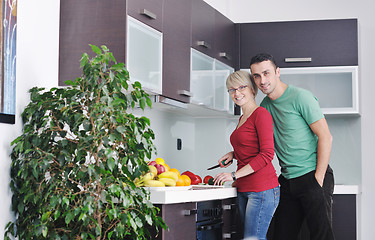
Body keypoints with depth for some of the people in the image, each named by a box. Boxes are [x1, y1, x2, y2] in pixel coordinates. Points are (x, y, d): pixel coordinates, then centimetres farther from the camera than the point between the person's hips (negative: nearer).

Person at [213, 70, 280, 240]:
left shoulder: (261, 114, -9)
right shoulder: (242, 118, 19)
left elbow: (267, 154, -16)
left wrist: (234, 175, -16)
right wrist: (234, 154, 11)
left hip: (262, 189, -9)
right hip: (244, 190, 9)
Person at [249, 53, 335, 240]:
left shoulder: (300, 97, -9)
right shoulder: (265, 105, 12)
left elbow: (325, 137, -12)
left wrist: (318, 179, -15)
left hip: (313, 176, -7)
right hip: (288, 181, 7)